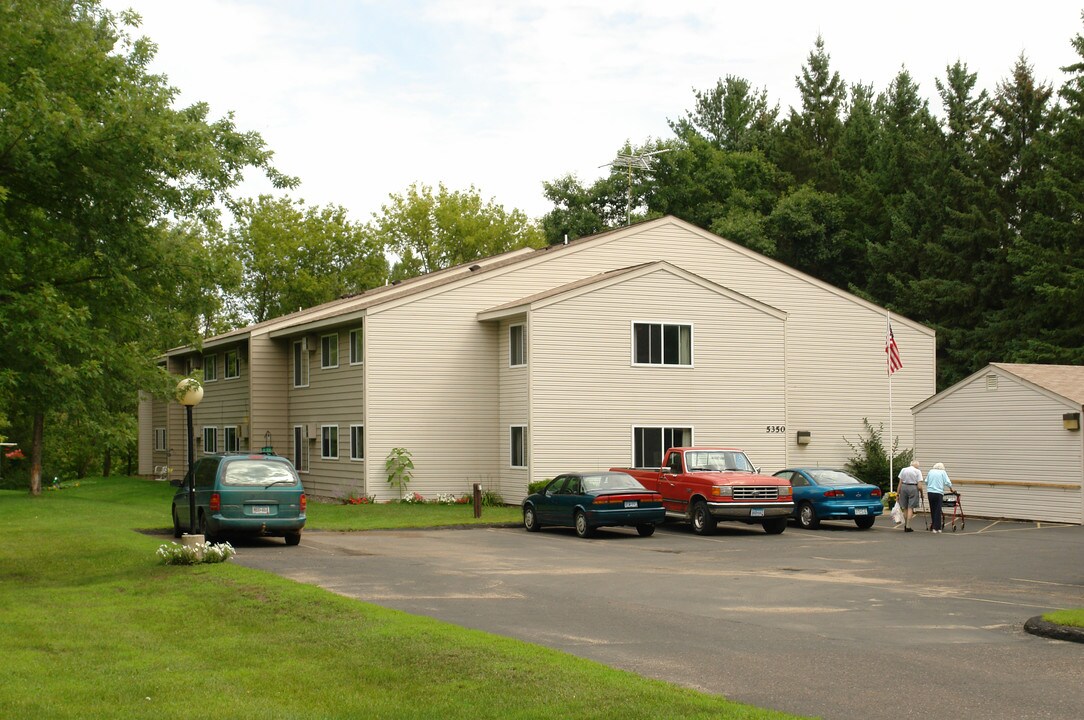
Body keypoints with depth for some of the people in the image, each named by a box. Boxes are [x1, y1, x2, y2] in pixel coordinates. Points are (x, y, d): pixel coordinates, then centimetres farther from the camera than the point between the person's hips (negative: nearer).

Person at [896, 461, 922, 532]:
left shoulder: (903, 470, 8)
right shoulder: (918, 471, 0)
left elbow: (900, 483, 5)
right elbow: (919, 486, -6)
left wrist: (898, 494, 9)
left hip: (904, 487, 3)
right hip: (913, 488, -3)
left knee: (905, 508, 14)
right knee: (910, 508, 0)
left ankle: (905, 525, 24)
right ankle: (908, 527, -4)